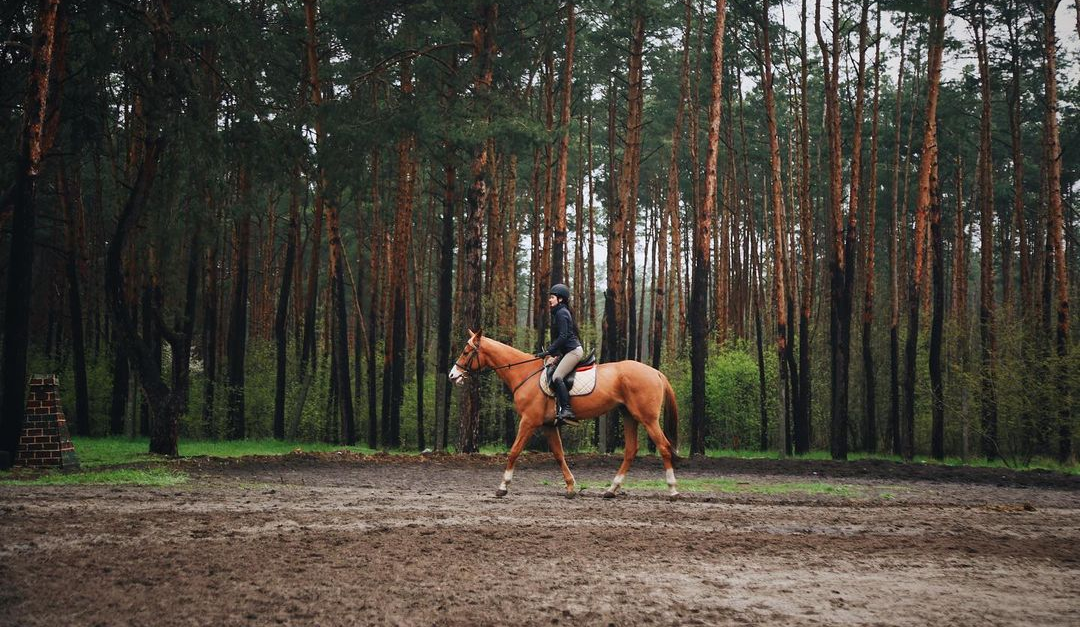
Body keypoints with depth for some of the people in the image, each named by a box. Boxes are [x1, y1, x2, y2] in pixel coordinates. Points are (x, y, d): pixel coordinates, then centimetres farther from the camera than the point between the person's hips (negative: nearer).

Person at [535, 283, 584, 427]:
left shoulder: (561, 313, -10)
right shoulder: (560, 312, 22)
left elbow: (563, 336, -19)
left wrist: (548, 351, -19)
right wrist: (555, 353, 16)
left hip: (573, 350, -11)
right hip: (569, 351, 11)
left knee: (557, 377, -22)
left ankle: (567, 410, -30)